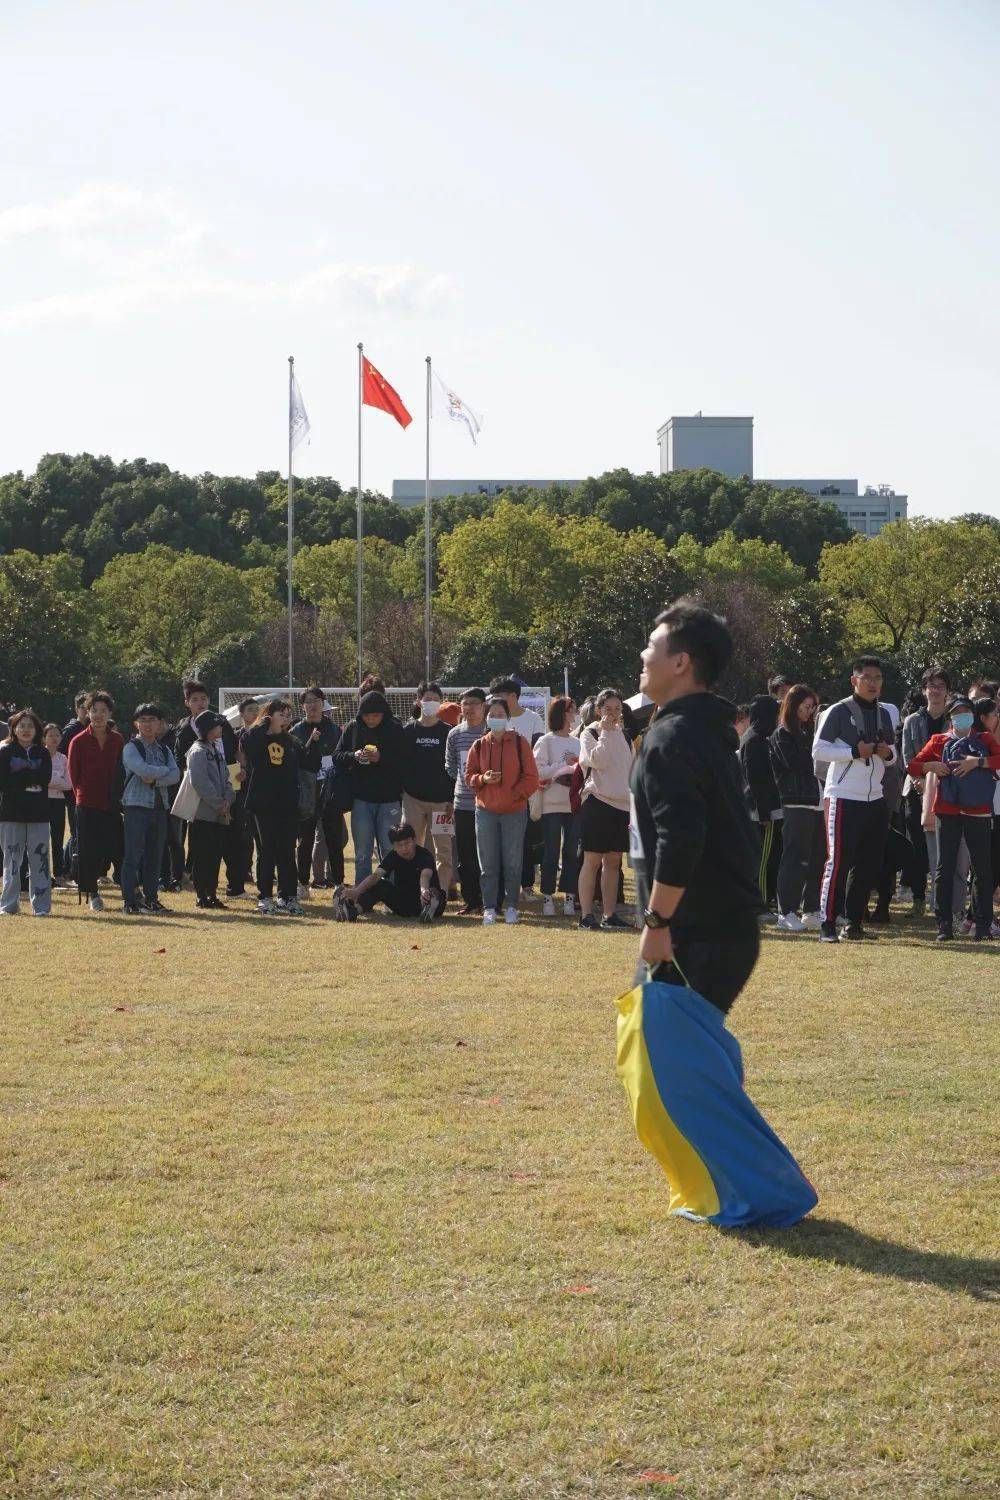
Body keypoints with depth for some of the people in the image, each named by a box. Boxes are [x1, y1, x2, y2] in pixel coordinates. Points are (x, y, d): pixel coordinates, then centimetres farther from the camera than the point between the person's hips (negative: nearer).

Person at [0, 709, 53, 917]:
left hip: (38, 813, 1)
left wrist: (19, 778, -9)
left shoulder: (43, 754, 12)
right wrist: (31, 781, -9)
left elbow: (45, 780, -5)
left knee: (39, 859, -3)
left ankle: (41, 906, 1)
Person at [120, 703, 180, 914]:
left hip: (160, 807, 5)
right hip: (136, 807, -5)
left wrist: (155, 780, -14)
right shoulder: (131, 748, 0)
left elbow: (175, 776, 2)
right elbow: (143, 770, -18)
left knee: (155, 857, 7)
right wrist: (165, 770, -3)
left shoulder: (164, 750, 16)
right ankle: (129, 901, -4)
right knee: (133, 856, -6)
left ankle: (151, 898, 15)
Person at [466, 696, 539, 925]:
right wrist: (482, 779, -10)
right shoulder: (479, 745, 6)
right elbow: (469, 775, 10)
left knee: (513, 863, 2)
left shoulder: (519, 743, 0)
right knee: (488, 864, 3)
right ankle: (489, 908, 10)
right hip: (486, 811, 2)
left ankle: (512, 907, 12)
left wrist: (516, 794, -12)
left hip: (514, 811, -2)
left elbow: (531, 777, -1)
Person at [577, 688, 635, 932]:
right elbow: (598, 761, -18)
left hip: (621, 803, 6)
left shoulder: (624, 736, 16)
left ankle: (609, 915, 10)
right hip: (597, 800, -6)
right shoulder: (590, 734, -1)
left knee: (613, 861, 7)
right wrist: (606, 733, -12)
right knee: (592, 859, -5)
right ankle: (586, 915, -3)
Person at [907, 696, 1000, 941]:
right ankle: (944, 925, 5)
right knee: (945, 868, 0)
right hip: (948, 811, 1)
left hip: (978, 812, -1)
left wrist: (978, 762, -19)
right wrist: (932, 766, -9)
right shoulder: (939, 741, 10)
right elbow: (912, 766, 9)